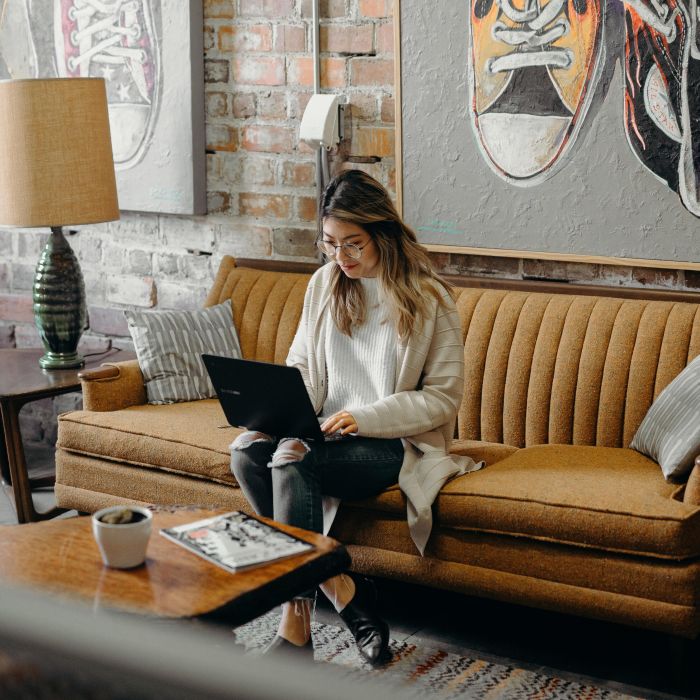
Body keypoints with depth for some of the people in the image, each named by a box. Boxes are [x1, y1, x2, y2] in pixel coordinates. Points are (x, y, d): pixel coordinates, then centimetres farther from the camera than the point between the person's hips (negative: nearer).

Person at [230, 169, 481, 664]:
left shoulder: (428, 299, -6)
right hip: (327, 433, 6)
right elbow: (301, 367, 12)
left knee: (293, 459, -32)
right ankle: (341, 589, -20)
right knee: (246, 450, -25)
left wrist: (364, 417, -20)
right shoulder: (325, 285, 9)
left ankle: (297, 627, -25)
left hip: (397, 443, -5)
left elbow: (444, 396, -8)